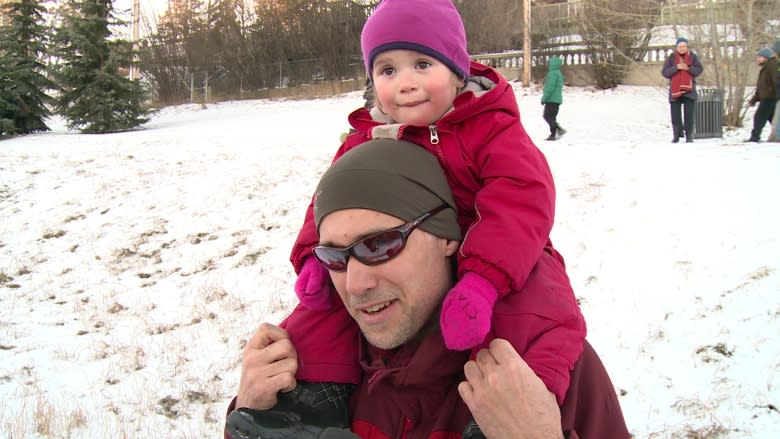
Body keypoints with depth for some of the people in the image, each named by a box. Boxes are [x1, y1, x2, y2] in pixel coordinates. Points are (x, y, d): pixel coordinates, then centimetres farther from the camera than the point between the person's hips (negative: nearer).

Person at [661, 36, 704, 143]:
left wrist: (689, 68, -16)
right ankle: (677, 135, 12)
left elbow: (699, 70, 1)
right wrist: (676, 68, -18)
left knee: (689, 115, -2)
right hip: (675, 90, 0)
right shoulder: (671, 58, 4)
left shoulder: (692, 57, 6)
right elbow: (664, 72, -4)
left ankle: (689, 136, 5)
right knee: (675, 115, 1)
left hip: (689, 90, 0)